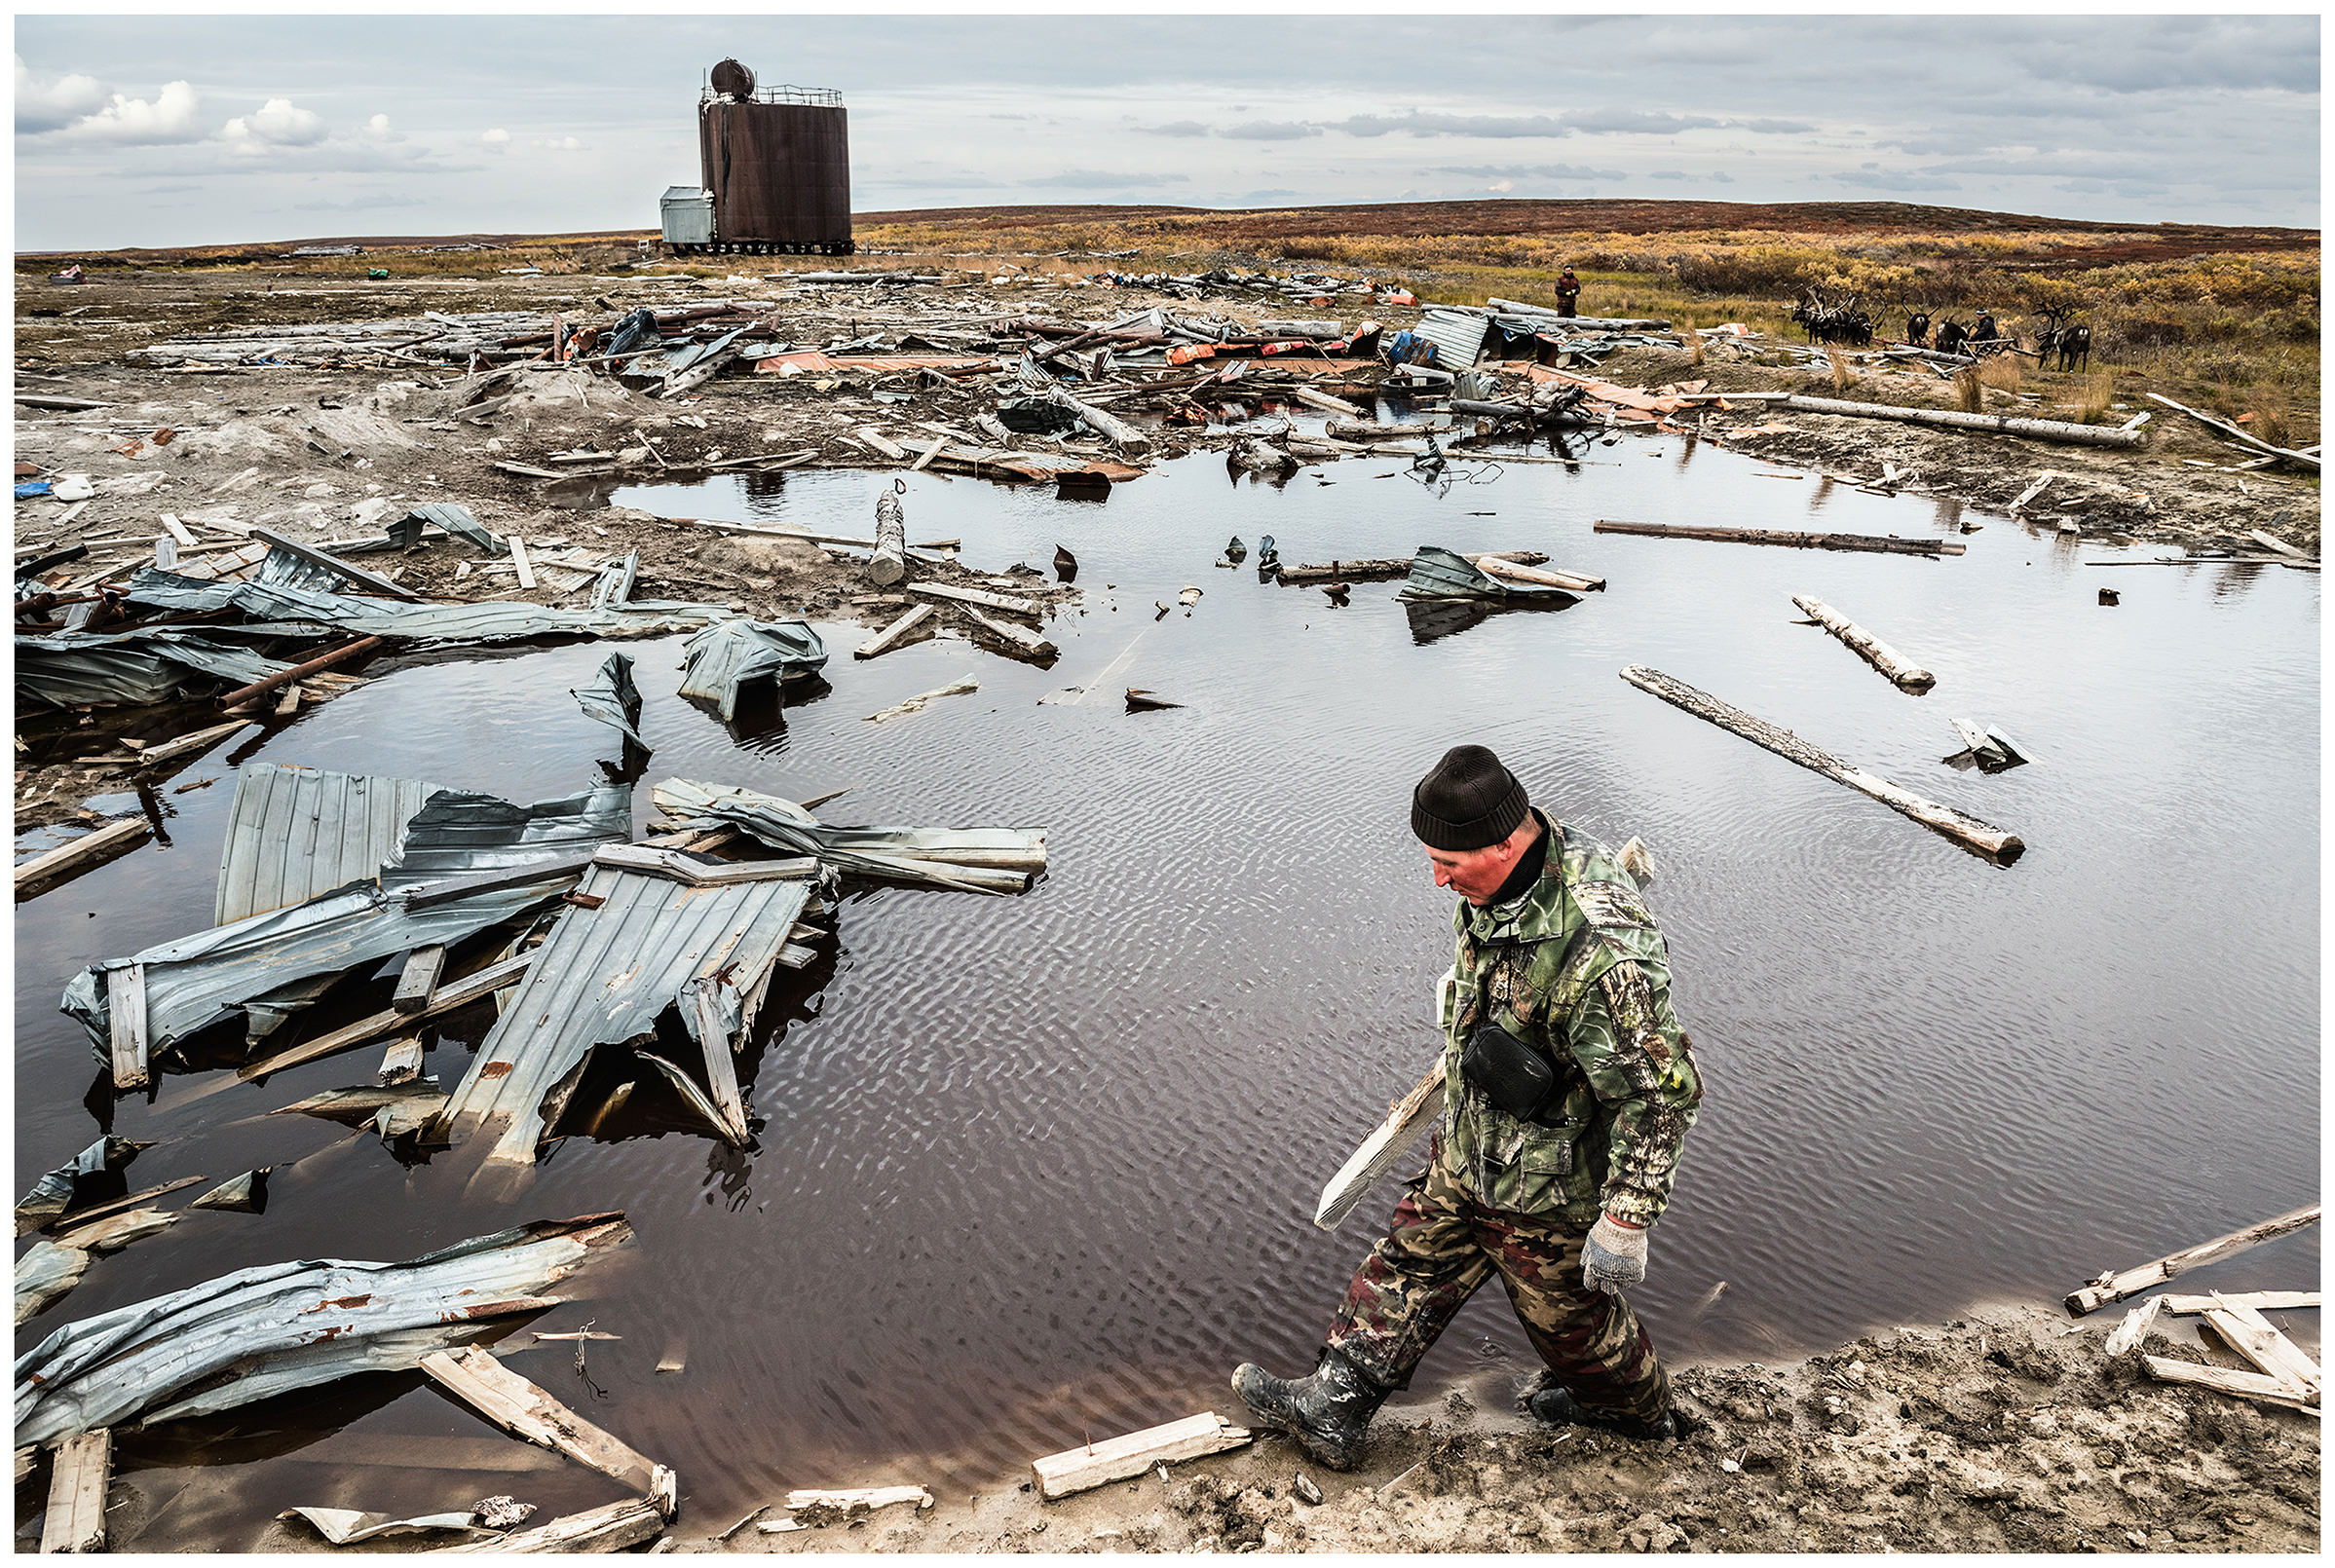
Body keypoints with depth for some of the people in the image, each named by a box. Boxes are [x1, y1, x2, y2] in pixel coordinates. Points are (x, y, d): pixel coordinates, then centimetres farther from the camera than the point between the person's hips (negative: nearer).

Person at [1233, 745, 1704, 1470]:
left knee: (1569, 1311, 18)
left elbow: (1662, 1088, -31)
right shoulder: (1505, 880, -10)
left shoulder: (1602, 952, -39)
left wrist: (1626, 1221, -25)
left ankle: (1636, 1412, 49)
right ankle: (1330, 1409, 32)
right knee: (1410, 1265, 17)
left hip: (1546, 1191, -8)